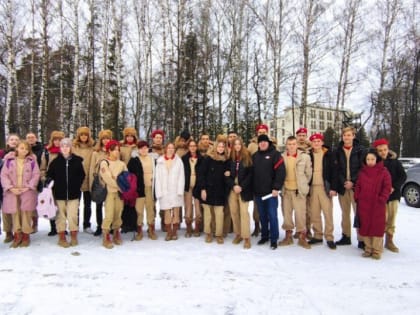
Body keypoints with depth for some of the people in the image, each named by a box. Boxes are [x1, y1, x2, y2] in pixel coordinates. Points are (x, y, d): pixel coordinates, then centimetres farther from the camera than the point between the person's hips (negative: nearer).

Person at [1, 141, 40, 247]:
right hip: (12, 192, 1)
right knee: (14, 213, 5)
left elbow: (36, 175, 0)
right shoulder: (9, 160, 4)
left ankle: (26, 235, 11)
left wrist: (28, 187, -10)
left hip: (27, 191, -1)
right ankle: (17, 235, 19)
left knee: (26, 213, -3)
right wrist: (10, 187, -9)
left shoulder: (32, 160, 2)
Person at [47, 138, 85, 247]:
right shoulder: (55, 161, 3)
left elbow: (82, 175, 9)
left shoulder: (77, 160, 2)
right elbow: (49, 175, 8)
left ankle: (74, 236, 14)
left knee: (73, 215, -2)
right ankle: (62, 237, 19)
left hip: (73, 193, -1)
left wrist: (76, 186, 0)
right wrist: (54, 187, -2)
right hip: (59, 193, 1)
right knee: (61, 215, 8)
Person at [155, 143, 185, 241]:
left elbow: (181, 177, -1)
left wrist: (180, 190, -9)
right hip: (164, 191, 1)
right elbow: (158, 178, 3)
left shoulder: (178, 161, 1)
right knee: (167, 213, 3)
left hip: (175, 191, -1)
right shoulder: (160, 162, 4)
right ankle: (169, 233, 13)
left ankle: (174, 232, 13)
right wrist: (159, 192, -4)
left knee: (176, 212, 3)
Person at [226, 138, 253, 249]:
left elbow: (250, 174, -5)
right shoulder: (230, 158, 8)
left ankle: (246, 237, -2)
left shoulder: (247, 157, -1)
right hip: (232, 189, 3)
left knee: (244, 212, -7)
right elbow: (227, 175, 4)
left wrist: (241, 186, -12)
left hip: (244, 189, -3)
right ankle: (238, 234, 20)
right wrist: (233, 186, -10)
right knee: (234, 212, 7)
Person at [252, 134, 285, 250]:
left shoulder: (275, 154, -4)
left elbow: (281, 172, -12)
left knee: (272, 215, -1)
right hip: (258, 192, 5)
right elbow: (251, 172, 14)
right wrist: (252, 189, 8)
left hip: (271, 191, -5)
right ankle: (264, 236, 27)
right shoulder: (255, 156, 12)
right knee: (262, 216, 14)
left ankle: (274, 239, 9)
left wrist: (276, 188, -17)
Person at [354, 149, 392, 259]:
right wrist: (357, 197, 2)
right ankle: (368, 249, 20)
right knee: (365, 226, 7)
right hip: (363, 204, 3)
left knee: (377, 227, 1)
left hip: (378, 205, -3)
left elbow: (387, 187, -3)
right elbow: (357, 186, 13)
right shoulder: (362, 172, 9)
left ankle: (377, 251, 12)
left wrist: (382, 199, -11)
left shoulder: (383, 171, -1)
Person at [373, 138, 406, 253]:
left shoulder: (394, 161, 1)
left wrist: (394, 187, -9)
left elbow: (403, 176, 4)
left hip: (394, 194, 3)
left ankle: (389, 241, 24)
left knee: (391, 220, 11)